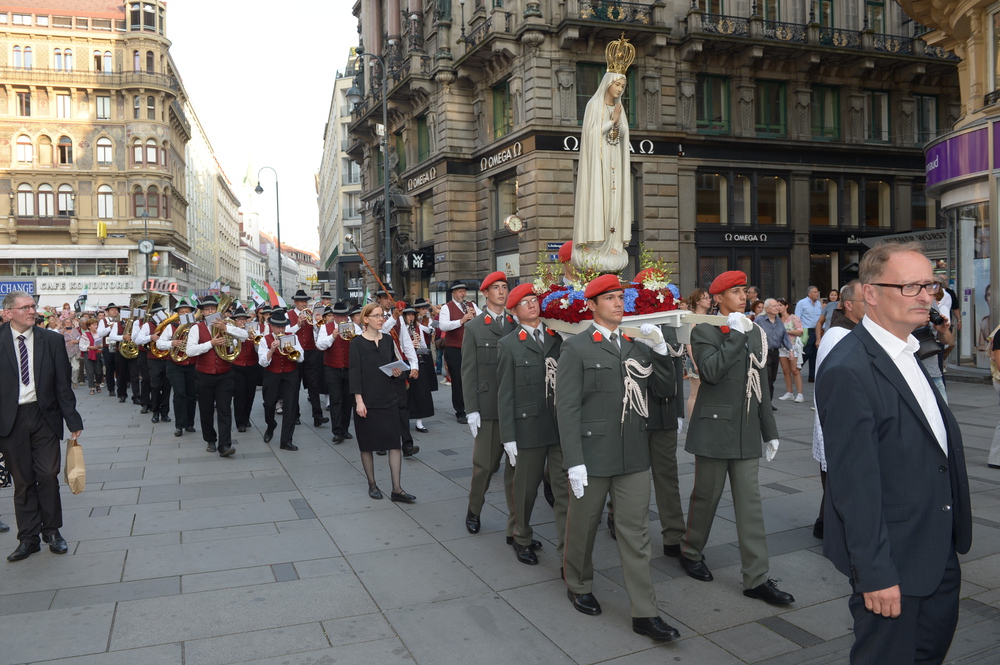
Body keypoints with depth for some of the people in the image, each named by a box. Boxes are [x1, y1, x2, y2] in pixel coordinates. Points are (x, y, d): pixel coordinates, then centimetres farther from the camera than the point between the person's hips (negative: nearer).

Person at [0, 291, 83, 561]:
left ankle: (52, 530, 18)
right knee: (22, 481, 7)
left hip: (44, 415, 0)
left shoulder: (52, 340, 2)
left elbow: (63, 383, 3)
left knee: (48, 475, 0)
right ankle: (28, 538, 19)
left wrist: (73, 419, -1)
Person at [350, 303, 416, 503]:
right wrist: (359, 400, -16)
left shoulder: (387, 340, 8)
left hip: (389, 400, 4)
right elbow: (354, 372, -9)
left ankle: (396, 489, 3)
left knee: (395, 443, -2)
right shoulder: (357, 343, -5)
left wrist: (397, 372, -4)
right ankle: (372, 485, 23)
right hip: (367, 401, -4)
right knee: (367, 444, 7)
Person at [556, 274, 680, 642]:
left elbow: (665, 388, 9)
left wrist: (659, 349, -5)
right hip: (592, 455, -4)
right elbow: (567, 408, -11)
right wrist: (574, 461, -15)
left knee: (636, 533, 7)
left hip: (634, 456, 4)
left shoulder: (637, 345, 9)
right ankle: (578, 585, 38)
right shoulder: (576, 348, -7)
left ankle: (645, 613, 13)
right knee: (583, 526, 13)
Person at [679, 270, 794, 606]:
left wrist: (769, 430, 16)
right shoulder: (704, 331, -5)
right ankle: (690, 552, 30)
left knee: (750, 503, 5)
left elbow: (760, 383, 16)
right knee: (706, 497, 8)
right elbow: (712, 371, -23)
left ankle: (756, 578, 9)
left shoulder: (755, 331, 13)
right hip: (715, 428, -5)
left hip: (747, 432, 5)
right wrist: (736, 335, -19)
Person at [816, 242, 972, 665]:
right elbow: (854, 484, -25)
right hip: (894, 563, -9)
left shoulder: (911, 354, 7)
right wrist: (875, 574, -22)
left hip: (938, 554, 9)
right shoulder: (848, 371, -25)